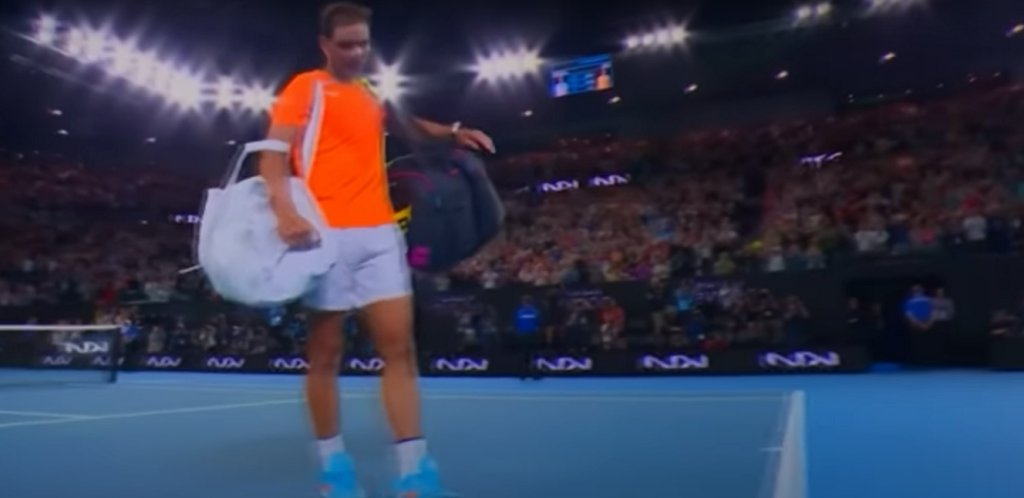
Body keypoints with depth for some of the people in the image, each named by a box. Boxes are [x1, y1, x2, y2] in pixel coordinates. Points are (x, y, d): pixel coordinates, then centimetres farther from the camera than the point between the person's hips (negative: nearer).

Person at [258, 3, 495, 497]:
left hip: (379, 232, 5)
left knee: (399, 347, -2)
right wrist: (285, 211, -22)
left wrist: (453, 133, 22)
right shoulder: (305, 87, 5)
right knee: (325, 353, 2)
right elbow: (273, 154, -4)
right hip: (325, 233, -5)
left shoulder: (375, 93, 21)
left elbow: (411, 127, 40)